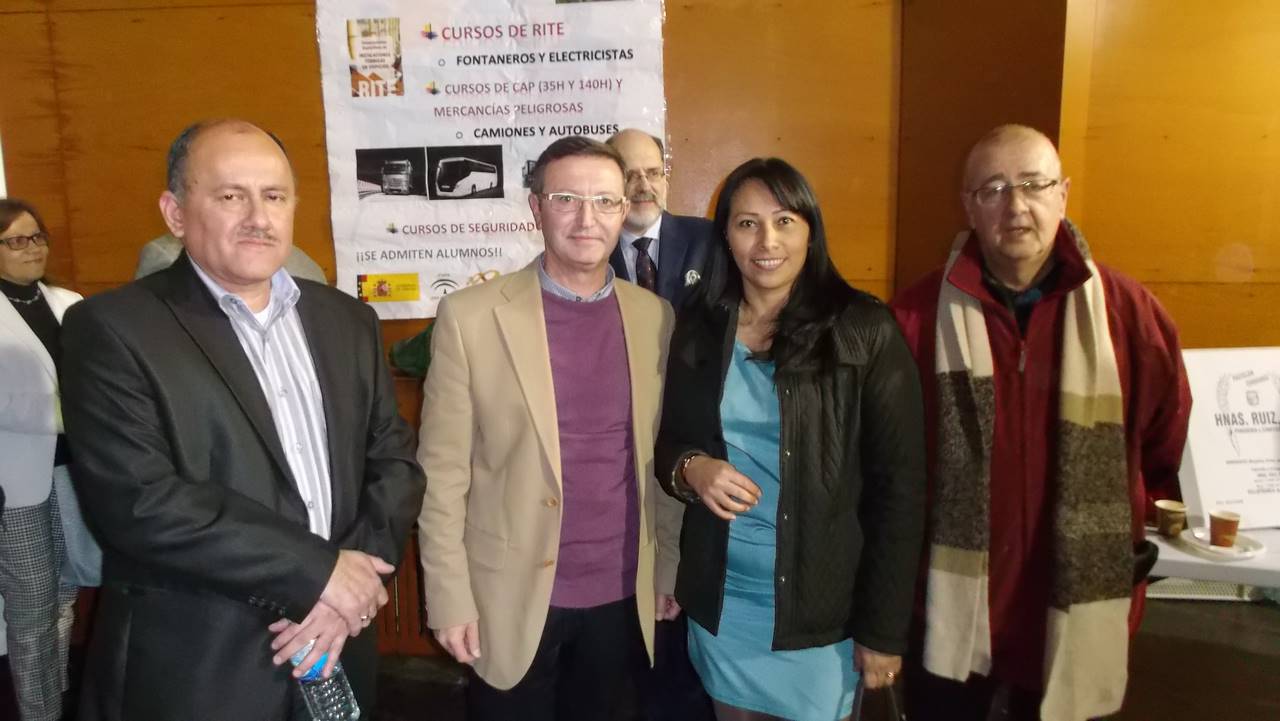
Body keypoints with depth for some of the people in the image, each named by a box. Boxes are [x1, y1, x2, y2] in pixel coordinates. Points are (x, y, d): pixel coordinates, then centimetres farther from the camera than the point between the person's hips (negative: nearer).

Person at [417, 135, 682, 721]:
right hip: (512, 598, -2)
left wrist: (670, 567, 8)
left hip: (623, 595, 3)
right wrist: (449, 597, -9)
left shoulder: (653, 316, 0)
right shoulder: (470, 316, -10)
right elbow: (442, 472, -8)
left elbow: (663, 457, 7)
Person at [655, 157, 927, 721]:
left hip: (822, 607, -3)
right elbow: (668, 443, 7)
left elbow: (898, 484, -10)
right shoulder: (697, 329, -1)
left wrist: (883, 629, -10)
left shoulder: (866, 332, -11)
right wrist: (689, 469, -17)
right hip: (719, 601, 3)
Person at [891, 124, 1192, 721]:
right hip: (950, 612, -1)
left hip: (1077, 620, 2)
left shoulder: (1129, 311, -4)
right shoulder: (919, 315, -9)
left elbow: (1173, 451, 6)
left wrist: (1150, 544, 5)